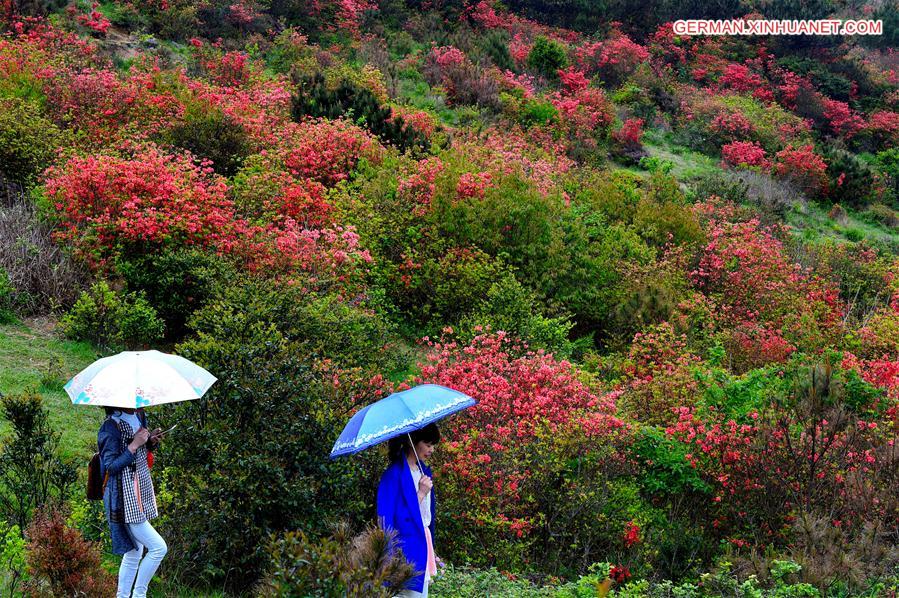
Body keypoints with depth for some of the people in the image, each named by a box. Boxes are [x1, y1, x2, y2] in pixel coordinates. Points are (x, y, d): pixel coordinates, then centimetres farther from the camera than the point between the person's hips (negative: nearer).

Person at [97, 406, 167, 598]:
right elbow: (110, 467, -17)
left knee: (134, 553, 13)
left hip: (142, 491, 8)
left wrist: (151, 440, 1)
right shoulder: (111, 426, -17)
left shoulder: (139, 415, 7)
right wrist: (134, 445, -22)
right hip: (124, 498, -8)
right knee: (159, 547, -10)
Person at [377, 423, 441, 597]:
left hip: (423, 542, 8)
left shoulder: (423, 470, 11)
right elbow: (387, 516, -18)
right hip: (407, 547, -8)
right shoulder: (395, 473, -15)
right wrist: (421, 493, -19)